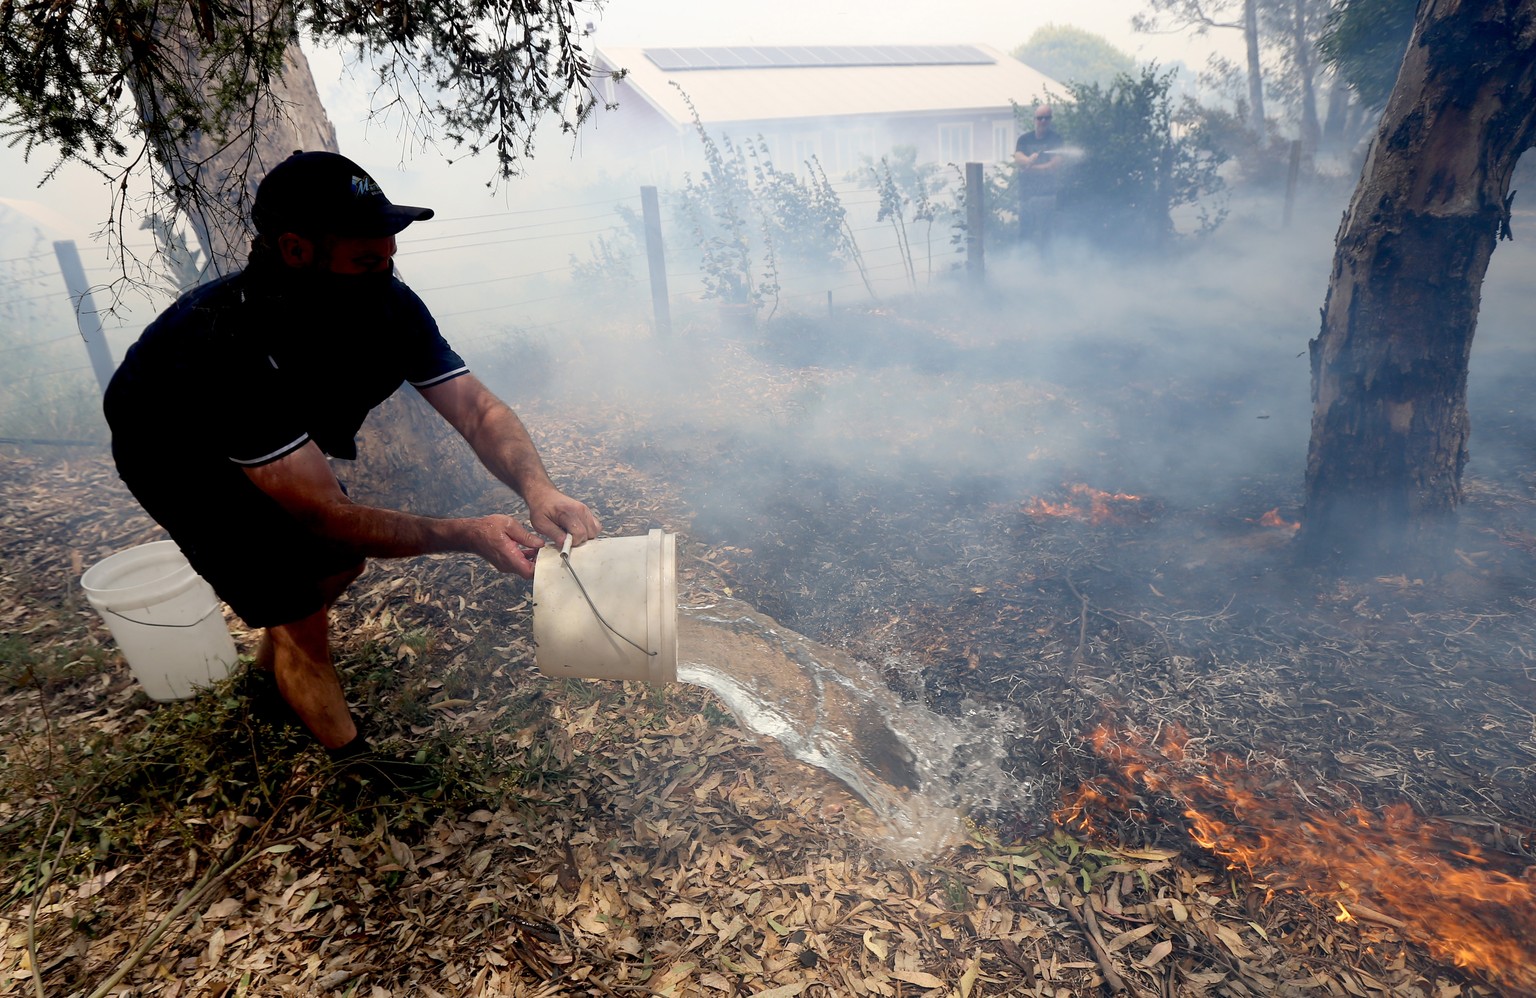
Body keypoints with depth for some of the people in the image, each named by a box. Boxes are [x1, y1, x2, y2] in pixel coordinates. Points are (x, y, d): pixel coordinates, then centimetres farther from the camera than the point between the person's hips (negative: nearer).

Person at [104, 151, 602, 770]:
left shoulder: (390, 305, -25)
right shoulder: (232, 343, -43)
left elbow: (476, 407, -27)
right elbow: (324, 514, -41)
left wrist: (537, 488, -46)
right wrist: (467, 536, -49)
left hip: (271, 445, 6)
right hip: (177, 460, -6)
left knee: (342, 563, 14)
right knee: (300, 615, -9)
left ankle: (272, 668, 45)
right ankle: (352, 764, 13)